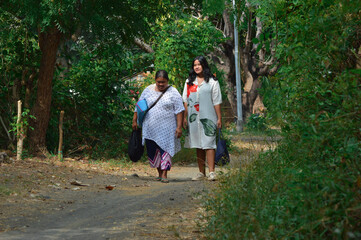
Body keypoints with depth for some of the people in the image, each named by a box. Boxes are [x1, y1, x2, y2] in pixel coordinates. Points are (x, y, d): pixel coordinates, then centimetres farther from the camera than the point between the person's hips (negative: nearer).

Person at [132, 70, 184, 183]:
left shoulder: (173, 92, 0)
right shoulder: (148, 90, 8)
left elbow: (179, 111, -3)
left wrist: (179, 127, -10)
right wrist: (135, 120, 11)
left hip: (166, 128, -3)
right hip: (150, 128, 3)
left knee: (165, 149, -7)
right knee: (152, 151, 4)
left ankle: (164, 175, -4)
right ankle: (159, 173, 16)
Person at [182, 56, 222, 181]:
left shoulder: (212, 81, 3)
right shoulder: (189, 82, 14)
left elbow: (217, 101, 1)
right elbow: (186, 101, 15)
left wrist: (219, 118, -3)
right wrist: (185, 117, 9)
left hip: (208, 117, -4)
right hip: (193, 118, 4)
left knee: (209, 143, -12)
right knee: (198, 145, 6)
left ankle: (211, 172, -15)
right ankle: (201, 172, 11)